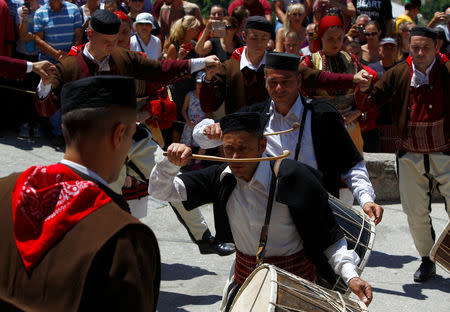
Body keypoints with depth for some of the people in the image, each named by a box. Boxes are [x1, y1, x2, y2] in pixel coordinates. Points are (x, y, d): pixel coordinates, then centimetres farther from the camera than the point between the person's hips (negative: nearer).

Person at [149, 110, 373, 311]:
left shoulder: (293, 178, -21)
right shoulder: (221, 177, -7)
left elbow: (330, 237, -14)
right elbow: (160, 190, -2)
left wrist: (351, 275, -26)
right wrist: (172, 163, -22)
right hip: (244, 278, 4)